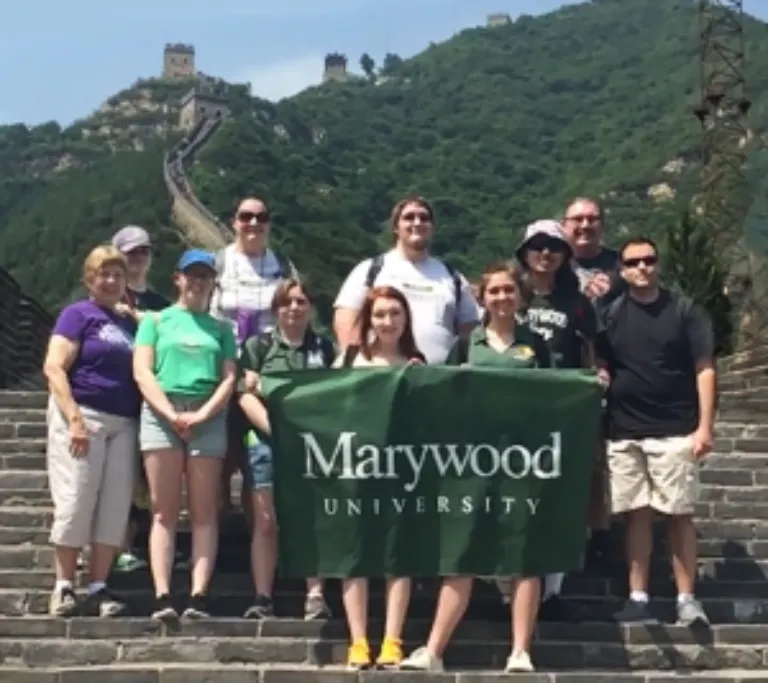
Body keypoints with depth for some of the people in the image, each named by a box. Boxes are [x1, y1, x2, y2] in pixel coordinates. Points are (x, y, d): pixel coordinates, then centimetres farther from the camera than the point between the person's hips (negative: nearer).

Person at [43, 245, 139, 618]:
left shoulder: (129, 324, 17)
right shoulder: (78, 314, 0)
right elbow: (54, 367, -10)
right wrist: (75, 419, -18)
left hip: (123, 423, 6)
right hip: (83, 416, -6)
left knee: (115, 506, 2)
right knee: (75, 501, -5)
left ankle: (99, 588, 8)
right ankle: (64, 587, 5)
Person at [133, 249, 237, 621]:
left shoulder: (221, 328, 17)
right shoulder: (155, 320, 14)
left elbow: (229, 379, 7)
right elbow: (142, 372, 3)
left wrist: (201, 414, -10)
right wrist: (172, 413, -10)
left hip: (209, 418, 1)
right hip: (160, 414, -1)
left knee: (204, 512, -4)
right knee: (164, 511, -4)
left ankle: (199, 596, -8)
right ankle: (162, 596, -9)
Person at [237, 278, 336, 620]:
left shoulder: (325, 348, 14)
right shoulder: (258, 345, 9)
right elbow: (246, 394, 1)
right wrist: (274, 427, -13)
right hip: (268, 443, -1)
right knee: (266, 523, -1)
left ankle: (315, 596, -2)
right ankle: (262, 598, 2)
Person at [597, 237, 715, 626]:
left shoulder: (685, 310, 1)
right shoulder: (610, 315, 8)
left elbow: (704, 369, -2)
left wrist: (705, 426, -9)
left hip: (675, 430, -2)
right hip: (624, 432, 2)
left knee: (679, 515, -1)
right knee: (636, 514, 5)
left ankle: (687, 600, 4)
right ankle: (638, 598, 10)